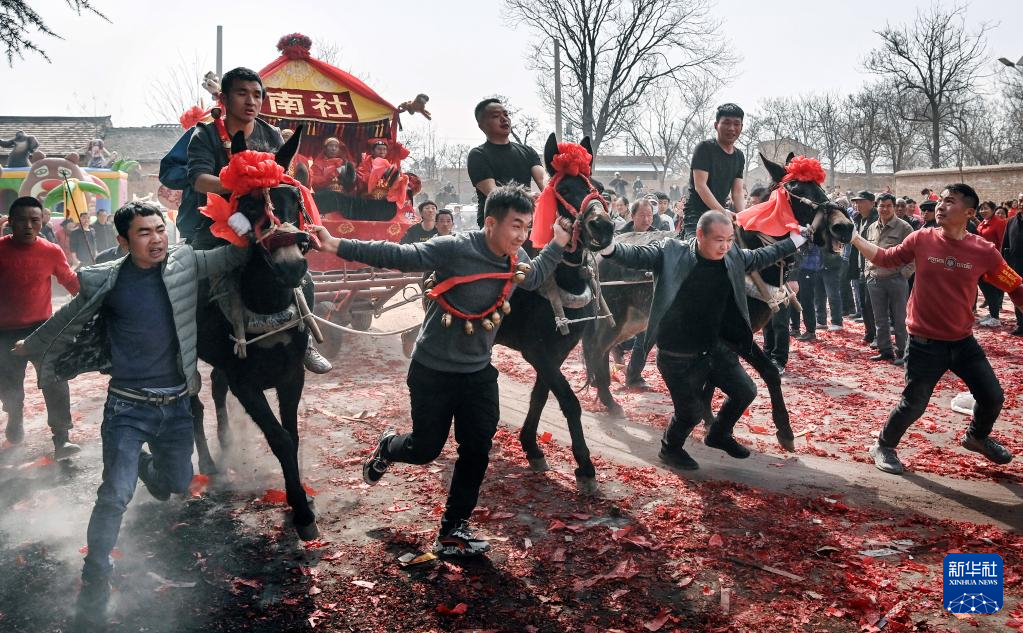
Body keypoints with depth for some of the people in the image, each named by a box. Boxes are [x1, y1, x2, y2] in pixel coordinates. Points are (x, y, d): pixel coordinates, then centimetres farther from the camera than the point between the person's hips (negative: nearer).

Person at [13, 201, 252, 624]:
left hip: (177, 403, 3)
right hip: (128, 406, -3)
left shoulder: (184, 263, -3)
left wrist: (243, 226, -17)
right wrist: (31, 345, 23)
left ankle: (144, 465, 53)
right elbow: (70, 317, 9)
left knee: (178, 485, 18)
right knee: (115, 495, -11)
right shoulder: (106, 282, -8)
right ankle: (95, 586, 6)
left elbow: (234, 257, 2)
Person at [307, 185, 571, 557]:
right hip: (433, 370, -5)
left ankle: (453, 530, 20)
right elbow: (398, 256, -25)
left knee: (477, 450, 4)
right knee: (425, 449, 7)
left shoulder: (518, 260, -2)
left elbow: (534, 279, 21)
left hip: (478, 371, 6)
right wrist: (338, 247, -31)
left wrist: (558, 245, 13)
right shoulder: (454, 249, -24)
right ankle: (388, 448, 44)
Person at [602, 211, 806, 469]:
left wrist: (795, 240, 21)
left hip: (716, 348, 6)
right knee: (691, 412, 4)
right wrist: (610, 247, -46)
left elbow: (760, 256, 16)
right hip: (678, 358, -6)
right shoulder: (671, 251, -19)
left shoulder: (733, 256, -2)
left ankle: (719, 435, 44)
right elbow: (637, 255, -26)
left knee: (745, 392, 16)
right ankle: (670, 449, 37)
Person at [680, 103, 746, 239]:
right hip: (696, 216, -7)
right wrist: (723, 213, -26)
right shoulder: (705, 148, -7)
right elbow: (700, 186, -17)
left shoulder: (739, 156, 13)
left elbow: (737, 193, 9)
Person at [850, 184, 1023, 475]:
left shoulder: (984, 251, -9)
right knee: (914, 404, -1)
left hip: (963, 341, 3)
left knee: (993, 397, 11)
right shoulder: (921, 239, -10)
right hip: (925, 342, -3)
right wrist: (853, 237, 0)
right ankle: (883, 446, 24)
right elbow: (885, 258, 5)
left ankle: (977, 437, 43)